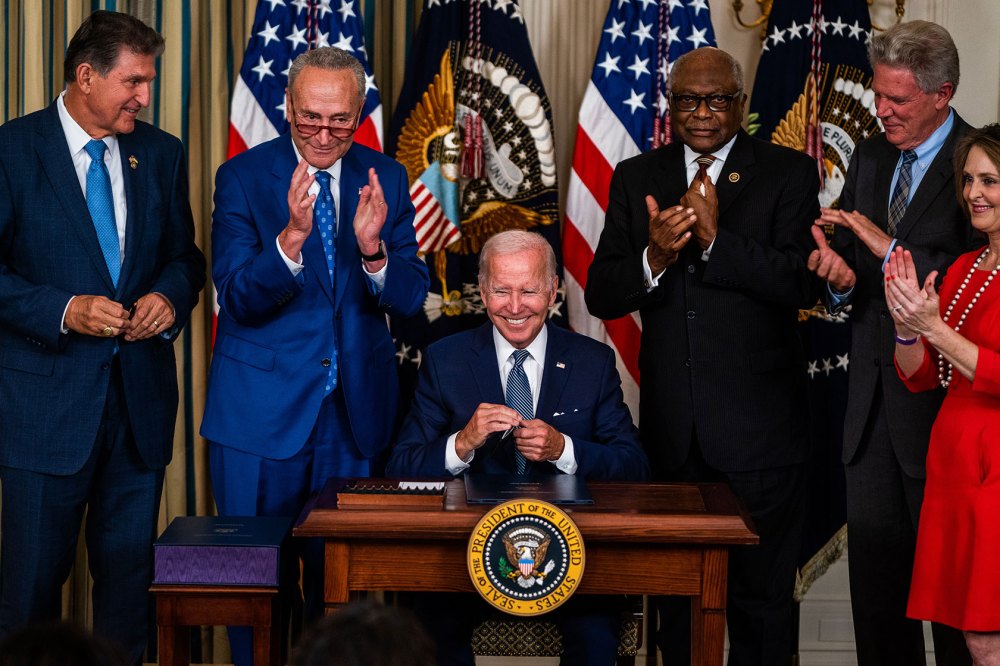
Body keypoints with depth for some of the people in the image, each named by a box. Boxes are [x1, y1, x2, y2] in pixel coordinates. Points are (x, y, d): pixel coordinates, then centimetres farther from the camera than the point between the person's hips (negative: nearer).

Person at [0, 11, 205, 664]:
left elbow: (184, 256, 17)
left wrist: (170, 297, -5)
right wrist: (63, 311, -20)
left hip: (142, 393, 4)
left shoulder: (161, 154, 9)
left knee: (131, 572, 10)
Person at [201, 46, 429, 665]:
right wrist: (291, 238, -32)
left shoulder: (386, 179, 1)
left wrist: (373, 247, -25)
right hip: (262, 412, -2)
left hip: (355, 410, 2)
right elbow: (238, 299, -15)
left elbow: (410, 298, -4)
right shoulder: (244, 176, -7)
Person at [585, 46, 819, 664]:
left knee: (762, 600, 6)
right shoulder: (636, 178, 7)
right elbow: (601, 296, 1)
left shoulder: (788, 174, -3)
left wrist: (717, 238, -25)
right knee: (676, 593, 16)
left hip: (757, 425, -3)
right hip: (671, 424, 3)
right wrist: (653, 258, -19)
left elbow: (803, 284, -15)